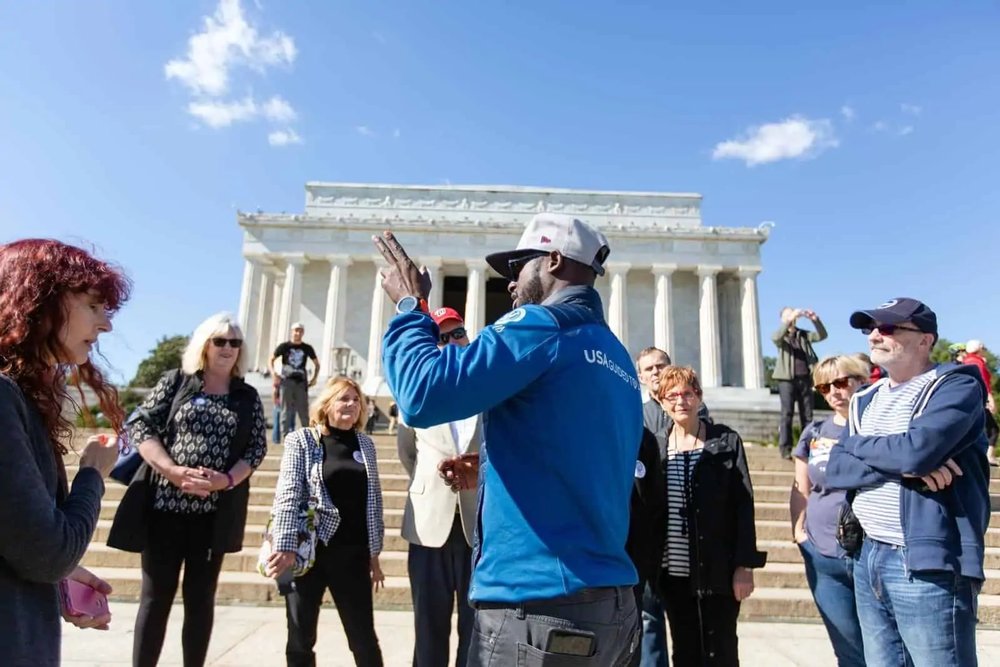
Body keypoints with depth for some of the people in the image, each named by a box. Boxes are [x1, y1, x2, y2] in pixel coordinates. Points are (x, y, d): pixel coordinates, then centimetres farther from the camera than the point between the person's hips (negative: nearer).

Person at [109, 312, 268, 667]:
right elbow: (139, 425, -3)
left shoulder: (247, 396, 8)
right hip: (166, 504, -1)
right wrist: (173, 471, -16)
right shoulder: (175, 381, 4)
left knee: (200, 596, 10)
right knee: (156, 594, 6)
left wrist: (227, 480, -15)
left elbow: (257, 447, 3)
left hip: (215, 511, 1)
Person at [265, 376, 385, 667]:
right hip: (309, 552, -2)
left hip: (353, 554, 2)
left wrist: (374, 553, 9)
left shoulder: (365, 443, 8)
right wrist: (285, 548, -19)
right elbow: (287, 496, -10)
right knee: (301, 639, 9)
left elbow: (373, 501, 10)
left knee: (364, 638, 6)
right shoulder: (301, 440, -1)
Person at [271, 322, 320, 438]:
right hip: (287, 381, -1)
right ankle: (286, 434, 8)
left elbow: (317, 364, 18)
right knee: (287, 410, 2)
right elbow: (271, 360, 9)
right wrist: (274, 372, -8)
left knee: (303, 410, 4)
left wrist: (314, 378, 5)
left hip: (301, 382, 1)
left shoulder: (307, 348, 8)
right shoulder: (284, 346, 3)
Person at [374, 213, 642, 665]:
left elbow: (424, 394, -20)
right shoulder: (617, 360, 15)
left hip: (540, 608, -9)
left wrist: (410, 306, -4)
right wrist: (493, 470, 17)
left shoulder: (542, 325, -12)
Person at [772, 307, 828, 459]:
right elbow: (775, 337, -20)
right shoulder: (781, 336, 5)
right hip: (787, 380, -4)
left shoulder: (804, 335, 16)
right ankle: (785, 449, -6)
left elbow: (822, 335, 2)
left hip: (805, 379, 4)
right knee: (787, 414, -7)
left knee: (807, 415, 5)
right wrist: (789, 320, -31)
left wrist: (816, 320, -15)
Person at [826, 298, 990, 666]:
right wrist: (902, 467, -15)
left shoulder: (957, 386, -7)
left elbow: (916, 449, -25)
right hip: (869, 558, 7)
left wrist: (857, 444, -5)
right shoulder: (866, 400, 12)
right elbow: (834, 470, 2)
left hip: (929, 565, -6)